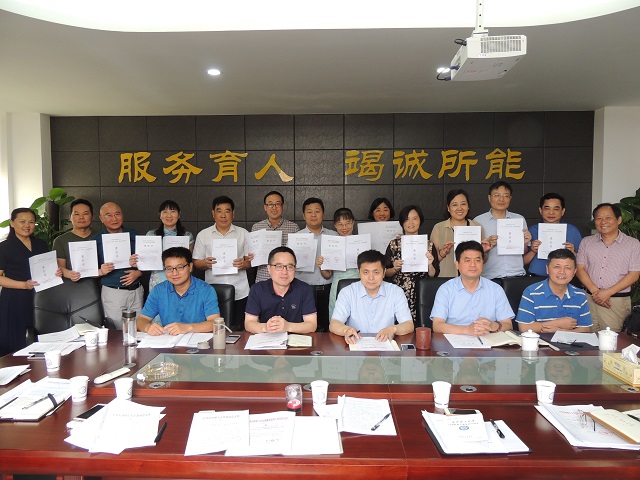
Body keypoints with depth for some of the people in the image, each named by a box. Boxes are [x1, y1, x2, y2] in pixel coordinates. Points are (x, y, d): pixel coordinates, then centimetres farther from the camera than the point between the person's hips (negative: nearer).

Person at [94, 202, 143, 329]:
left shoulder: (133, 235, 10)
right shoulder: (97, 240, 1)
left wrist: (138, 273, -7)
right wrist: (101, 271, -20)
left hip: (136, 291, 3)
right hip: (112, 293, -3)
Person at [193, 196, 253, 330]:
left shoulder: (243, 233, 8)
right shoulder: (203, 235, 8)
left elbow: (251, 261, 8)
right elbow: (196, 262, 8)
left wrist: (243, 264, -14)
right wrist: (205, 263, -14)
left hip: (239, 293, 0)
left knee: (238, 329, -1)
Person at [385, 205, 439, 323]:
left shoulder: (429, 245, 7)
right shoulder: (394, 244, 6)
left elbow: (434, 275, 6)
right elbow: (385, 273, 7)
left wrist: (430, 264, -12)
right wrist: (395, 269, -11)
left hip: (422, 297, 0)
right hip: (399, 295, 0)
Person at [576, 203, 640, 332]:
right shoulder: (586, 242, 10)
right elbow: (580, 269, 4)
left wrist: (608, 292, -12)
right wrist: (595, 291, -10)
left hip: (617, 301, -2)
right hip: (589, 298, 2)